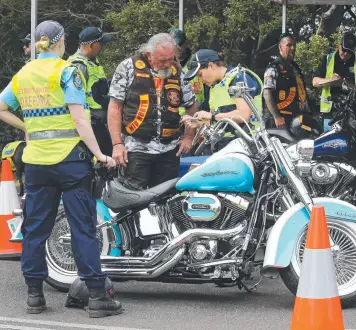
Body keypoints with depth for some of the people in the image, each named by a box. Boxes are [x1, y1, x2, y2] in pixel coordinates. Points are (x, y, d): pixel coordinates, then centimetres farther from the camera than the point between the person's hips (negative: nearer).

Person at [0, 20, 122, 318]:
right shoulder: (67, 71, -7)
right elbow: (79, 118, -14)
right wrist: (100, 154, -13)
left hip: (35, 159, 5)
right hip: (69, 157, -5)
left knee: (35, 228, 10)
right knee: (83, 228, -3)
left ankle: (34, 295, 12)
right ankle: (97, 297, -3)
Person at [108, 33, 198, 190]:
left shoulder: (177, 72, 10)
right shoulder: (129, 67, -2)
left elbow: (192, 105, 22)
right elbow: (115, 106, -2)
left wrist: (189, 136, 11)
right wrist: (117, 144, -8)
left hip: (169, 151, 4)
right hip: (136, 149, -4)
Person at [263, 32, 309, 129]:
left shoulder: (295, 68, 21)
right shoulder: (273, 68, -7)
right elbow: (267, 94, -15)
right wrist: (276, 117, -22)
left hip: (298, 118, 9)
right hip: (283, 120, -9)